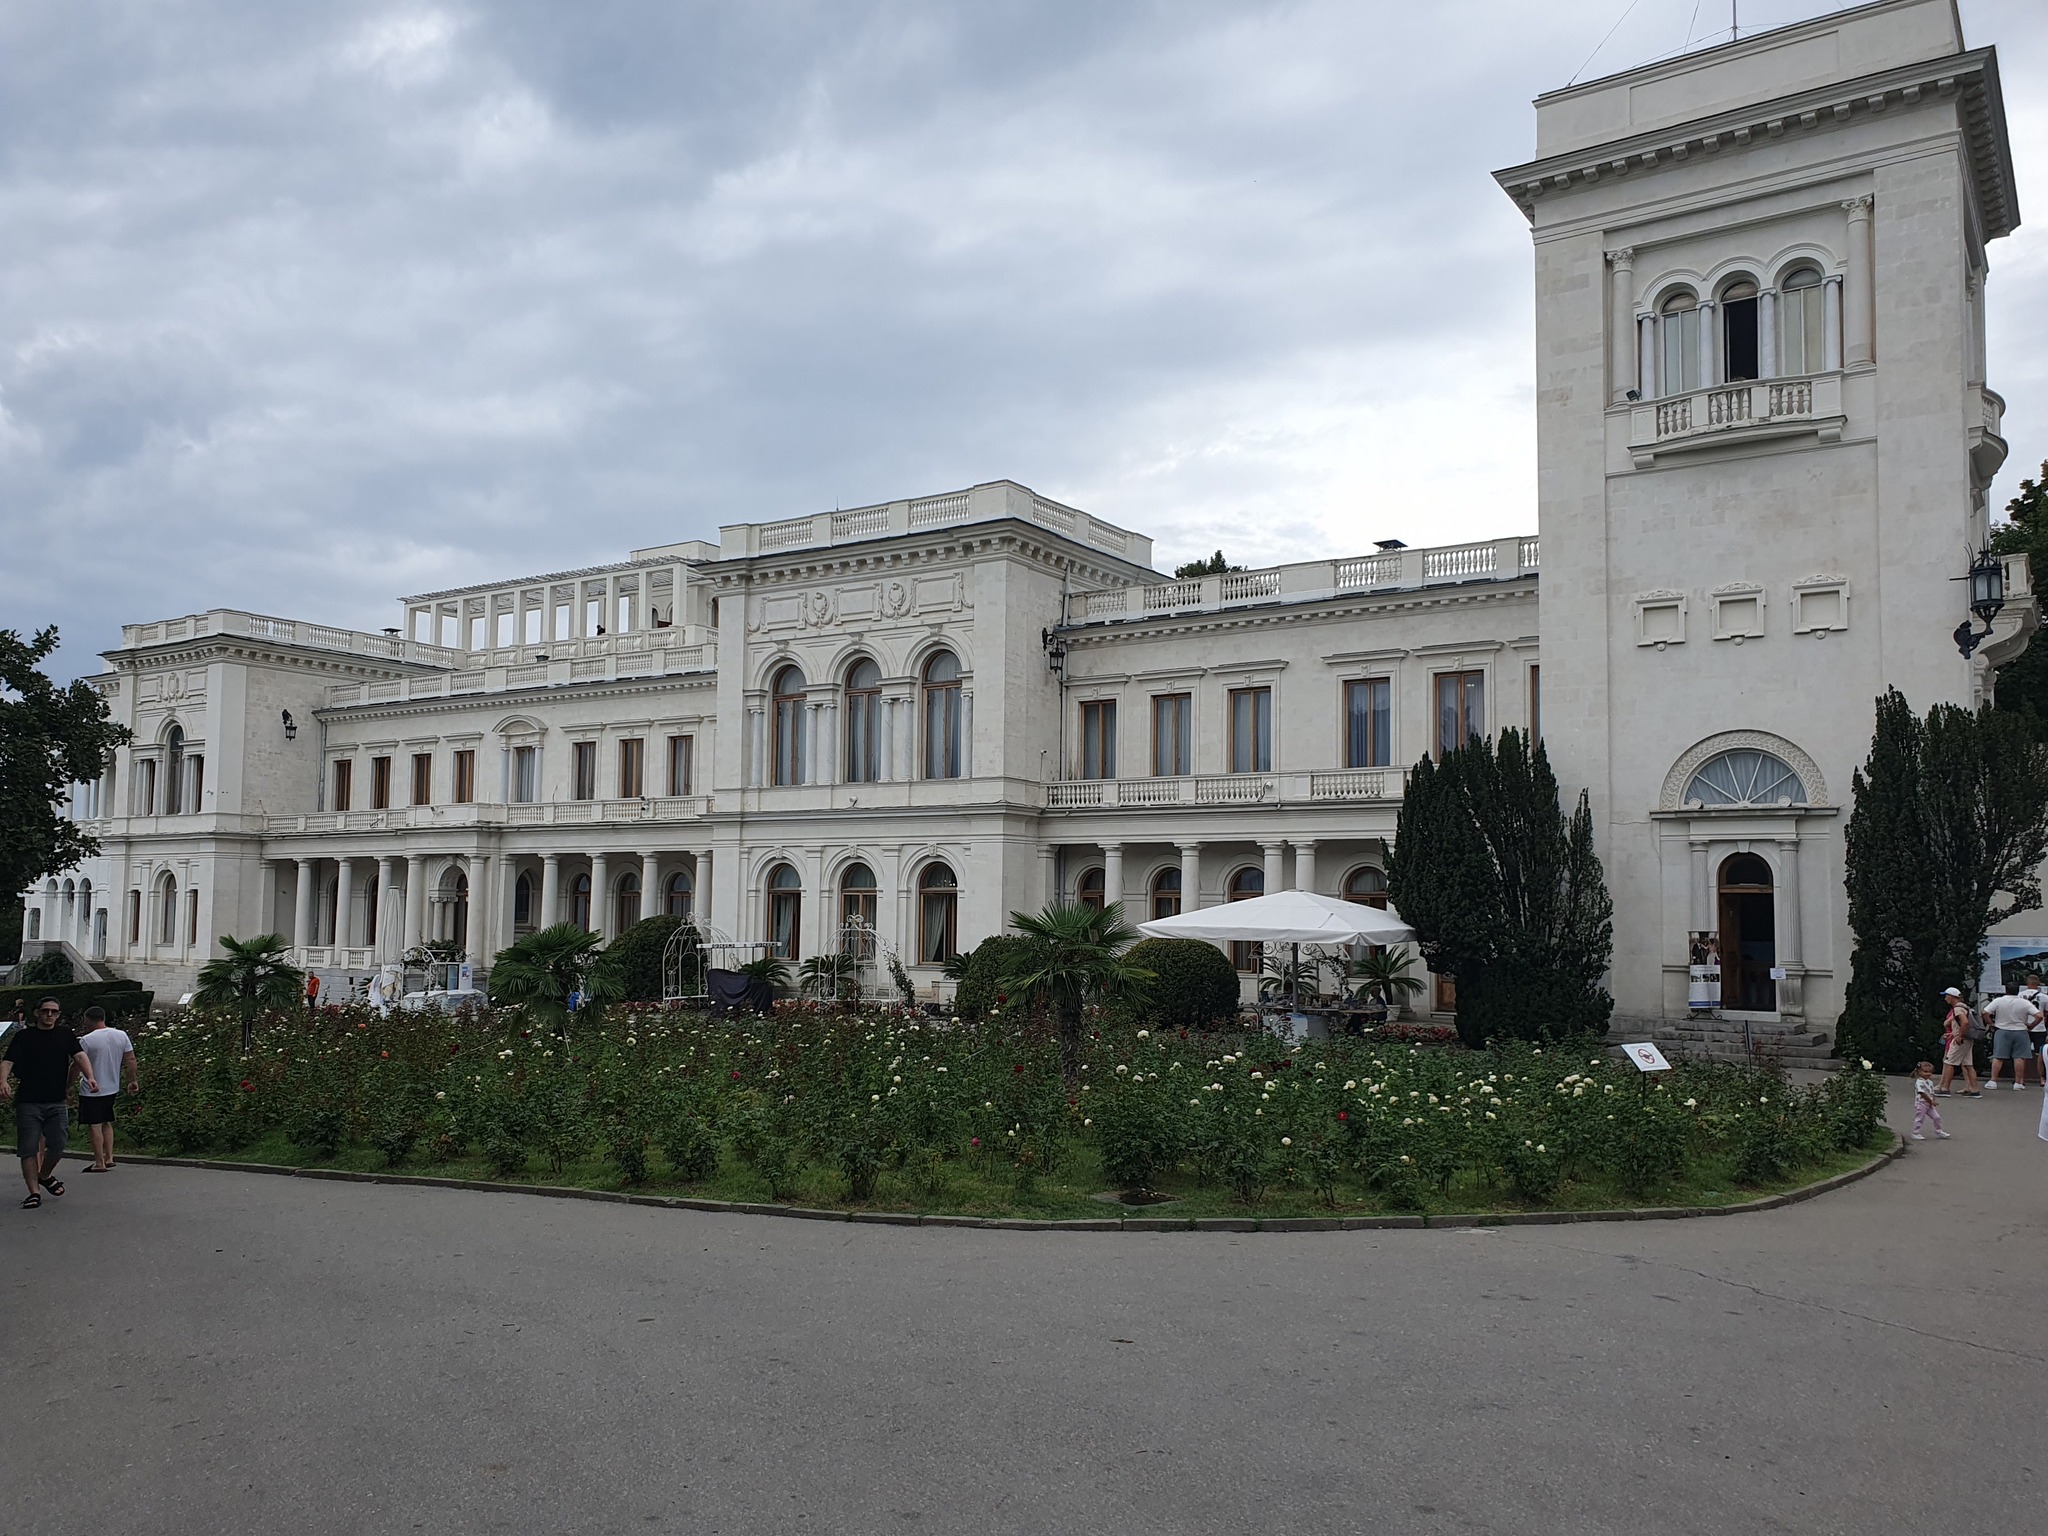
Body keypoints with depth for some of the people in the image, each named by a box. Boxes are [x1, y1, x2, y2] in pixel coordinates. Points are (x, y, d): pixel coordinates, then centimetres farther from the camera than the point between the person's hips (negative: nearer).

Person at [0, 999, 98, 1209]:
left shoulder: (65, 1035, 11)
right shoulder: (24, 1036, 5)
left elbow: (79, 1056, -1)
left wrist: (90, 1077, -20)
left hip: (56, 1102, 2)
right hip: (28, 1102, -2)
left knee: (57, 1146, 0)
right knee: (29, 1148, -3)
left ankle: (44, 1176, 28)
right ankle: (34, 1192, 4)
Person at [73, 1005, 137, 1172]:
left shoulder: (86, 1040, -15)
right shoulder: (122, 1035, 1)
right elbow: (131, 1060, 4)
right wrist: (132, 1081, 13)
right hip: (112, 1088, 6)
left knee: (94, 1126, 0)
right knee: (106, 1123, 19)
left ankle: (99, 1163, 2)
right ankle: (109, 1157, 18)